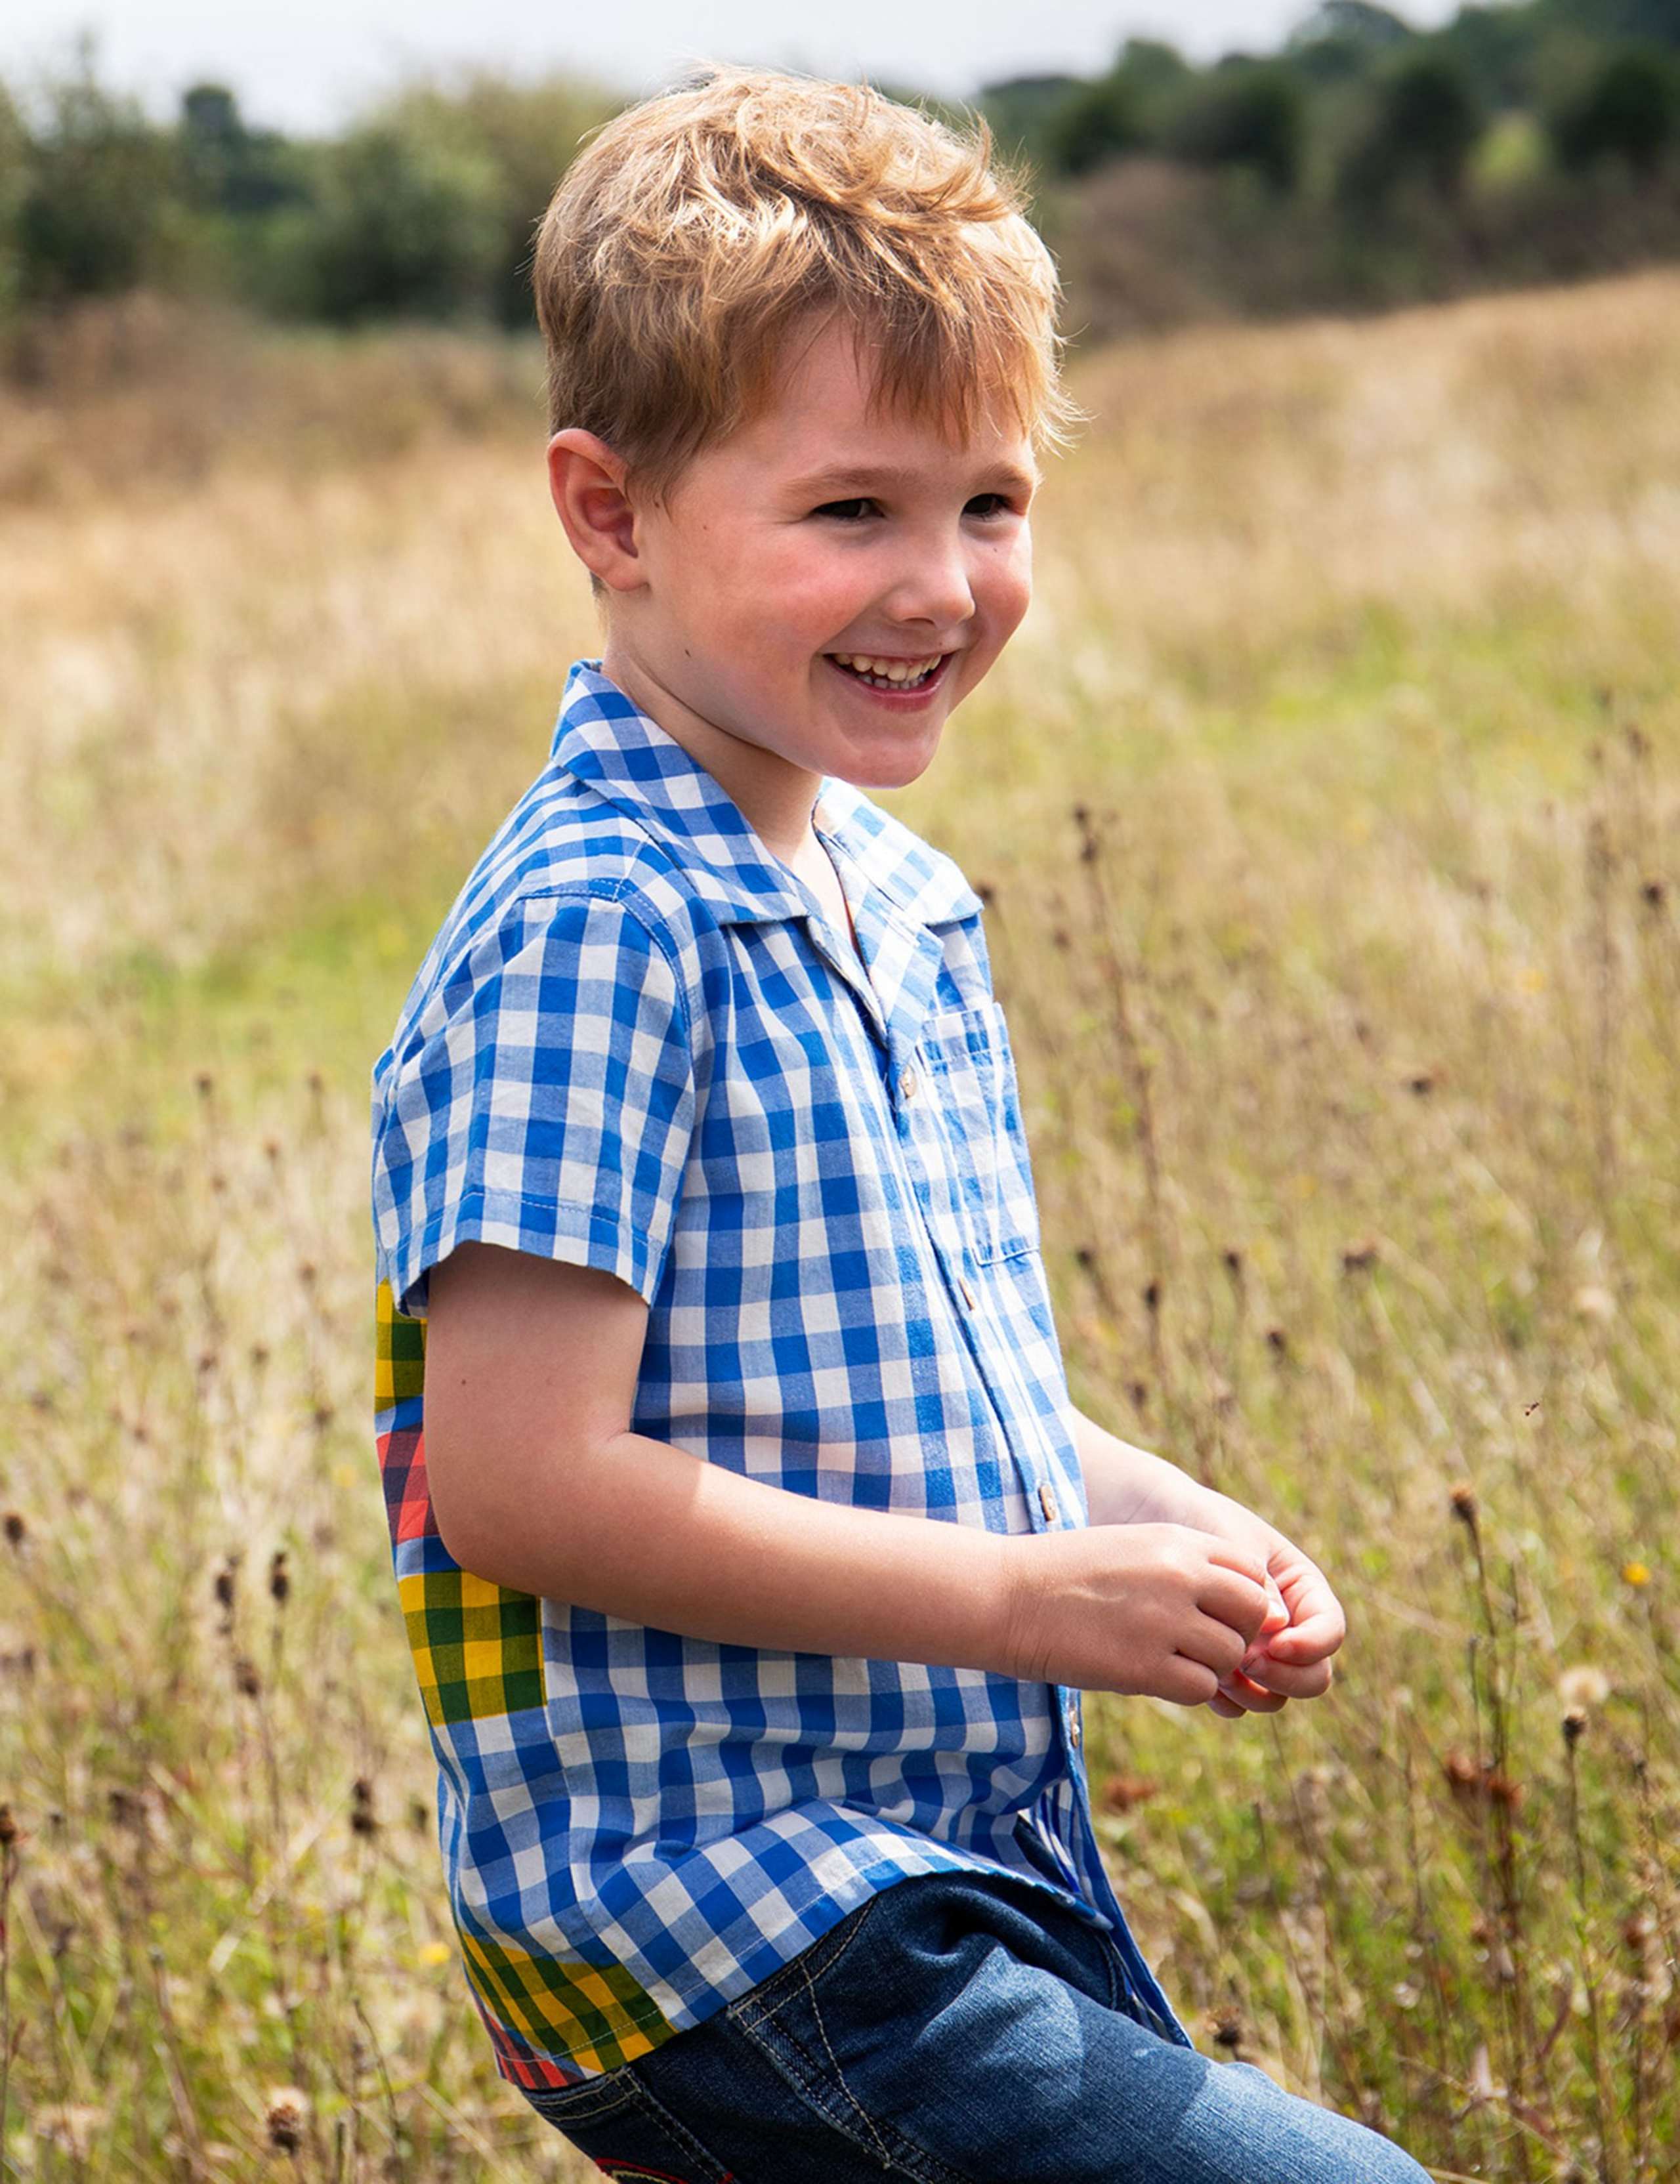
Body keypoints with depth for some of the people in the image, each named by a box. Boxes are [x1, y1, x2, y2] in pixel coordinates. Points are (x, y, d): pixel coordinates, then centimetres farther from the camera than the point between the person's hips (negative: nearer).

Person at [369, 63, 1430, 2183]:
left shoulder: (903, 904, 12)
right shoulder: (592, 933, -17)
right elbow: (521, 1477, -22)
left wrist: (1165, 1524, 4)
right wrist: (1022, 1595, -18)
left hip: (985, 1873, 9)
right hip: (717, 1929, -9)